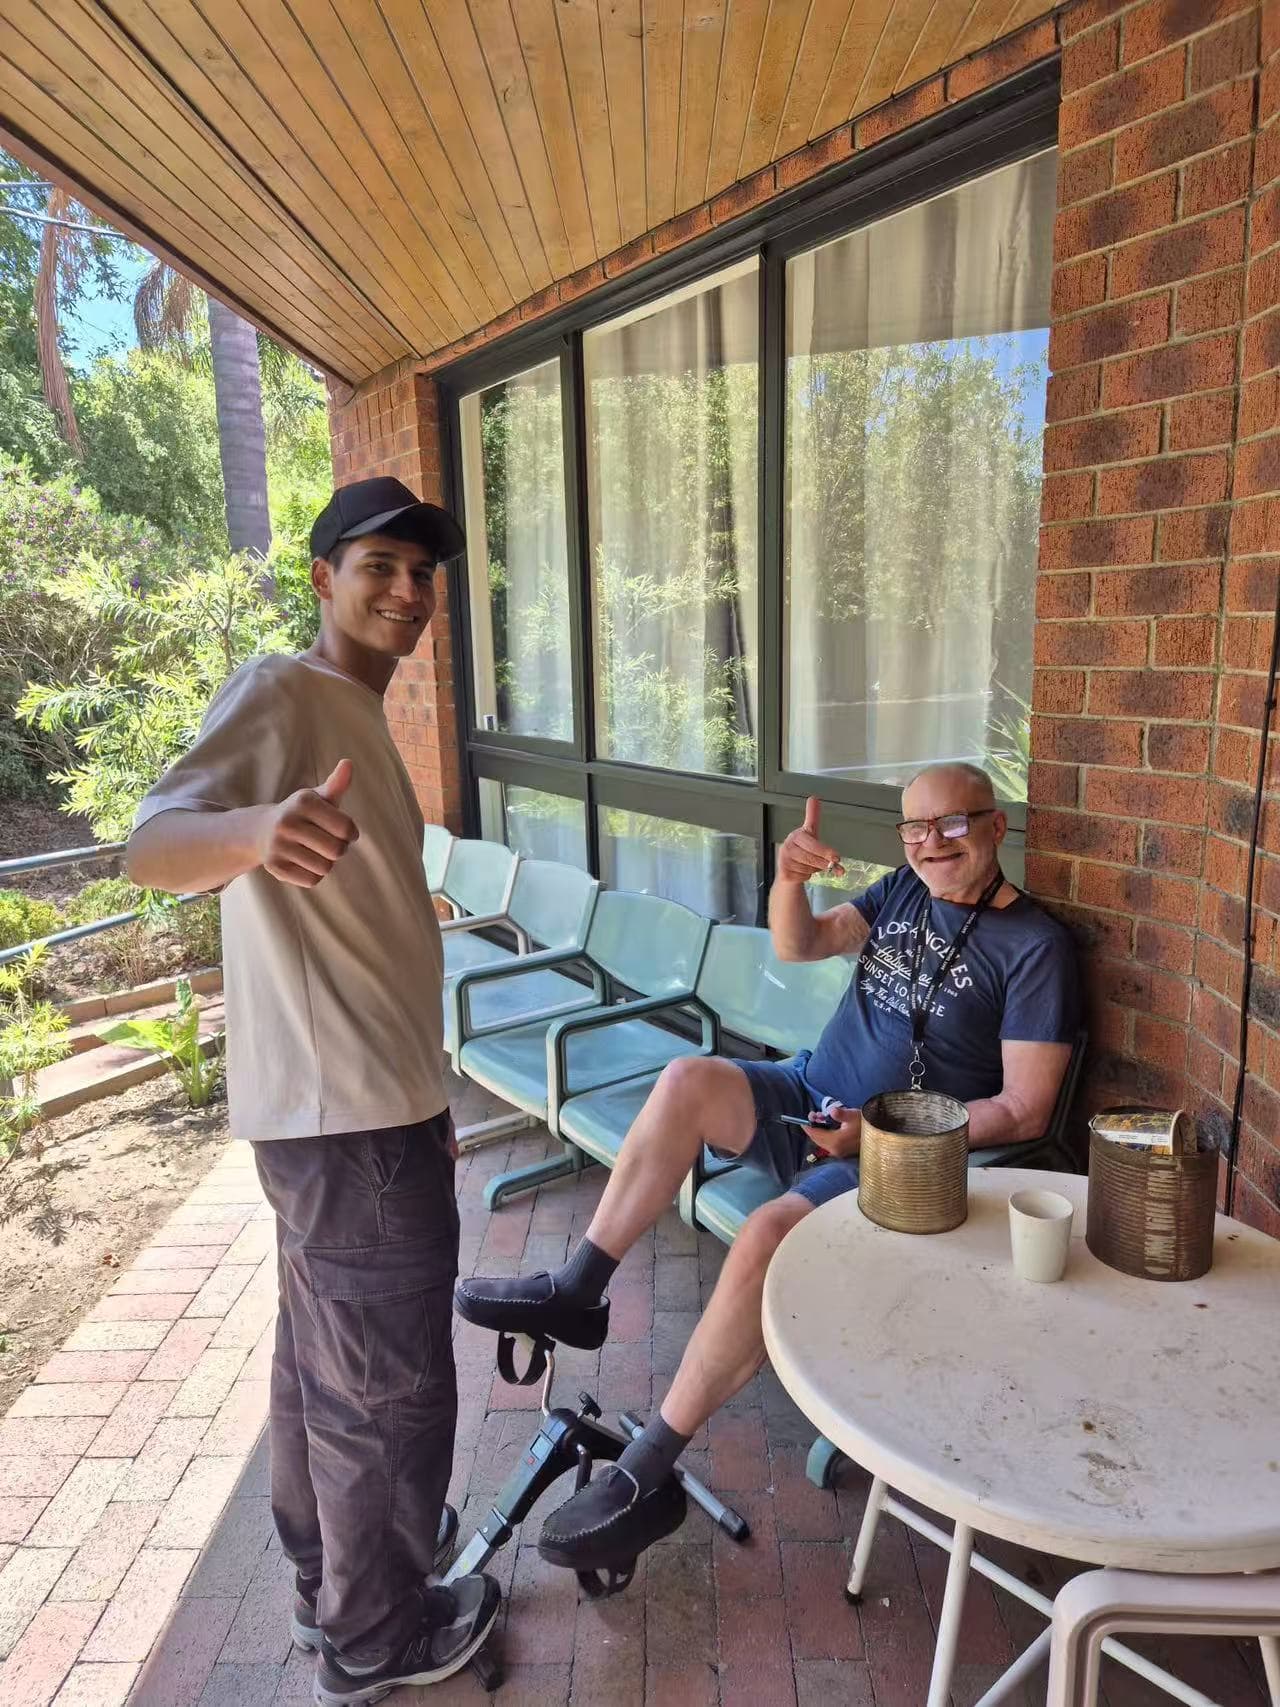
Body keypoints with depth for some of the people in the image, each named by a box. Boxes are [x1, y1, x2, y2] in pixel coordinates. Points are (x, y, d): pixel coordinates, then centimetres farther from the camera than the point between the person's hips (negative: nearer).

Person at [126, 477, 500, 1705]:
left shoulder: (359, 718, 15)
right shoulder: (280, 693, -14)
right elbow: (152, 845, -29)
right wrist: (253, 828, -52)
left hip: (359, 1106, 10)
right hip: (349, 1117, -10)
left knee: (322, 1357, 23)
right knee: (392, 1386, 7)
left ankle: (330, 1577, 44)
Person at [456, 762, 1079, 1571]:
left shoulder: (1036, 945, -9)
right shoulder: (906, 889, 10)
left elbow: (1025, 1110, -12)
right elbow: (801, 946, 5)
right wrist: (791, 879, -17)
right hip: (812, 1097, 7)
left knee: (770, 1235, -32)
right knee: (691, 1078, -21)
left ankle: (648, 1475, -17)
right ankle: (575, 1291, -12)